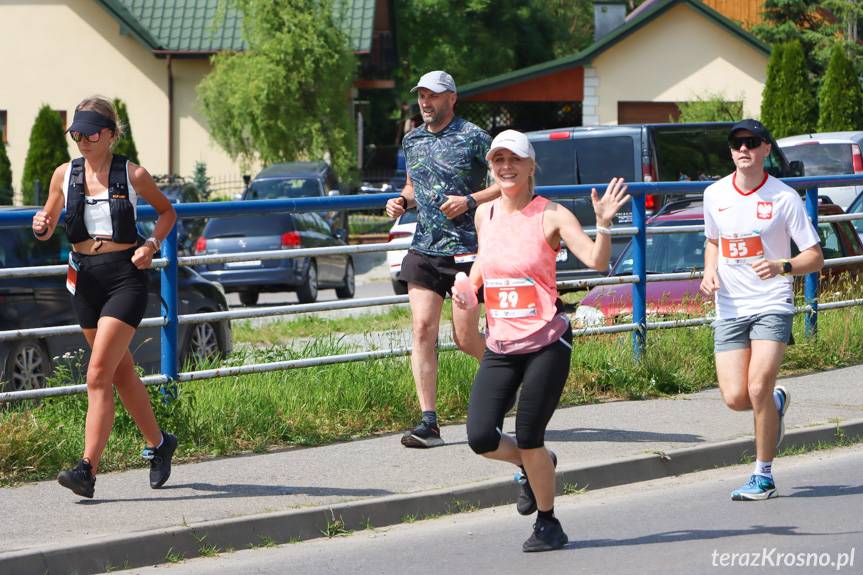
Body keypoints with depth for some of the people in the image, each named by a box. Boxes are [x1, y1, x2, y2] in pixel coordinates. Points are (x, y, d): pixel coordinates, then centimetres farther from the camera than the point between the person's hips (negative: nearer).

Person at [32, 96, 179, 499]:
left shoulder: (133, 175, -3)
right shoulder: (64, 175, 6)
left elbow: (167, 212, 12)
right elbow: (47, 227, 14)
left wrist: (152, 245, -5)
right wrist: (42, 227, -10)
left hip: (125, 275, -5)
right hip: (84, 277, 5)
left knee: (99, 375, -14)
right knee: (122, 373, 15)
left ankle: (88, 469, -19)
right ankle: (158, 444, 35)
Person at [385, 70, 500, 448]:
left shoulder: (472, 138, -6)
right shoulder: (412, 141, 13)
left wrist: (470, 201, -17)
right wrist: (402, 201, 6)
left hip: (465, 247, -5)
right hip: (424, 248, 5)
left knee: (465, 337, -4)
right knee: (422, 330, -6)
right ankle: (428, 423, -7)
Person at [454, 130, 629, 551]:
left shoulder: (551, 215, -8)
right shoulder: (485, 214, 7)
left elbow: (596, 261, -16)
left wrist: (604, 224, -33)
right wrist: (468, 285, 8)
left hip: (547, 342, -5)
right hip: (500, 344, 5)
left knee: (529, 437, -4)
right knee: (481, 437, -6)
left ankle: (548, 524, 17)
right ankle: (534, 466, 27)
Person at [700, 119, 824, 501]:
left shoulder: (784, 198, -7)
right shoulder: (715, 195, 6)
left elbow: (815, 257, -3)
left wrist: (781, 267, -22)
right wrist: (709, 272, 4)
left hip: (771, 305, -4)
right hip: (730, 308, 4)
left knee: (758, 390, -15)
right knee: (735, 398, -7)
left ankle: (763, 476, 1)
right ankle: (777, 402, 30)